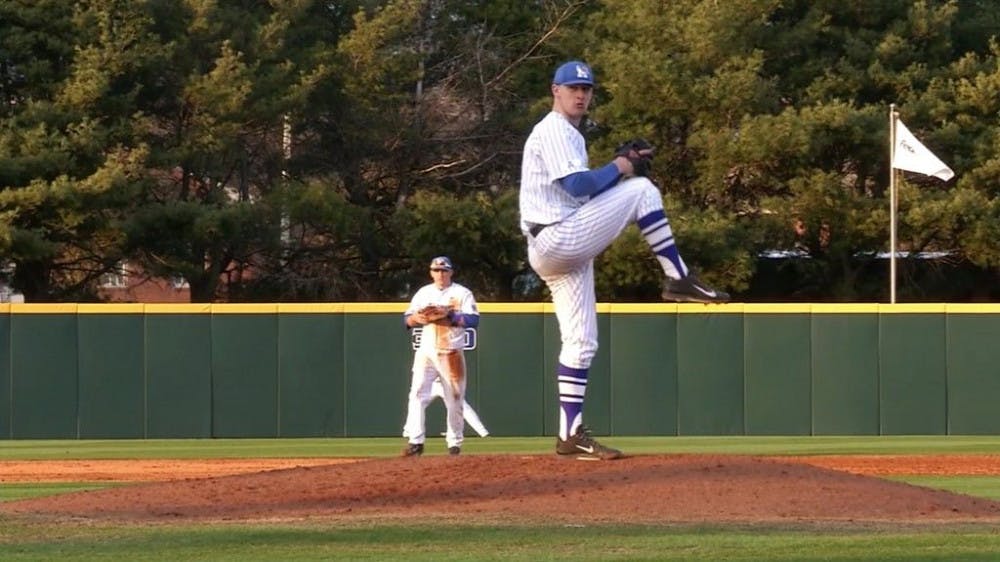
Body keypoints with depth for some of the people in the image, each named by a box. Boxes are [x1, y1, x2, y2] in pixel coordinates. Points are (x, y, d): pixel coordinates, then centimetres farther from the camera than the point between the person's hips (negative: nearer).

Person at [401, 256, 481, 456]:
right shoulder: (423, 293, 12)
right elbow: (407, 319, 11)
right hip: (426, 351, 2)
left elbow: (473, 319, -9)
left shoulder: (462, 293, 2)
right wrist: (417, 318, -12)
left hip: (451, 353, -2)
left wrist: (450, 318, -23)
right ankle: (415, 441, -15)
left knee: (454, 398, 2)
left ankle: (455, 442, 12)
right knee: (417, 393, -12)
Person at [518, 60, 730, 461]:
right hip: (558, 240, -10)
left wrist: (620, 167, 11)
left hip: (554, 254, 10)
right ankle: (678, 279, -9)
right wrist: (616, 169, -6)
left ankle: (571, 435, 6)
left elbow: (580, 189, 24)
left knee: (581, 342, 7)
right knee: (641, 190, -9)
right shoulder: (554, 131, -9)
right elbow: (577, 185, -21)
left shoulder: (567, 135, 25)